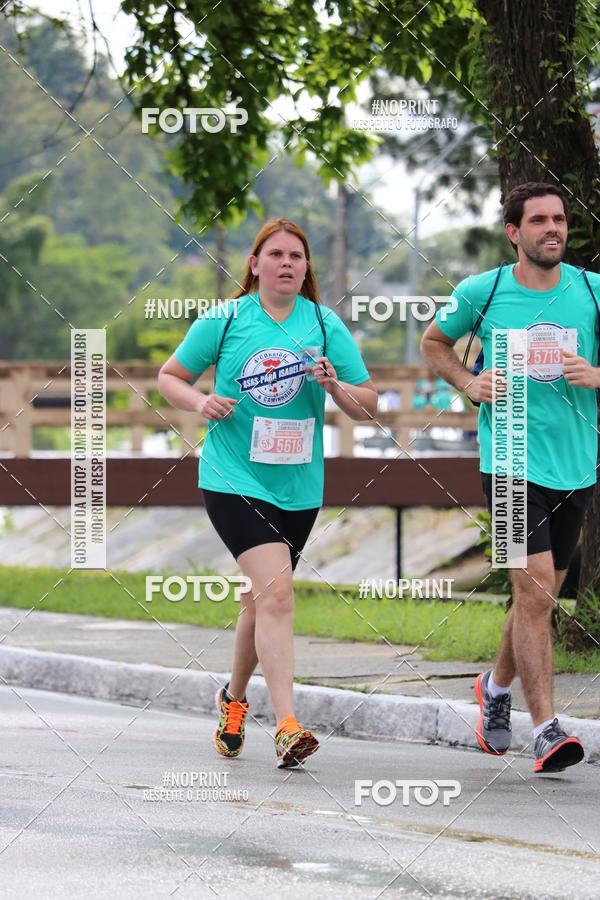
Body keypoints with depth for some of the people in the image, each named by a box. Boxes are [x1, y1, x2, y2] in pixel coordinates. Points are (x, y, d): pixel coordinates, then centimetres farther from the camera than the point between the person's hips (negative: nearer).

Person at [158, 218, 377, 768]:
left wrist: (335, 387, -14)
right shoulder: (224, 320, -2)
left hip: (298, 487, 4)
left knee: (262, 598, 15)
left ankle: (234, 698, 41)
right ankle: (287, 727, -25)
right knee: (275, 590, -20)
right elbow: (170, 377, 9)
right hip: (234, 479, -4)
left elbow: (368, 407, 6)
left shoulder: (326, 325, 3)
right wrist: (200, 402, -11)